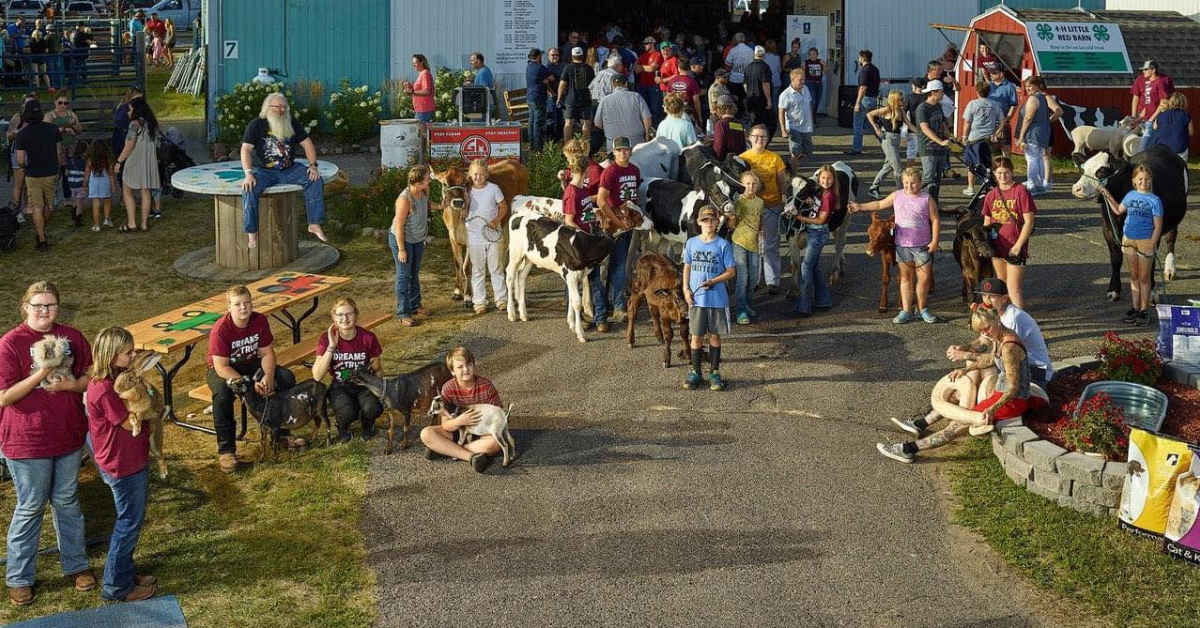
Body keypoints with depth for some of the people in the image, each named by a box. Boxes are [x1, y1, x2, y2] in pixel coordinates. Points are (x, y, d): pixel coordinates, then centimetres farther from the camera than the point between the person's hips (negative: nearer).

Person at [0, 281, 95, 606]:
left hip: (69, 436, 4)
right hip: (27, 442, -4)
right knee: (30, 508, 7)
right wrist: (41, 374, -26)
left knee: (67, 502, 18)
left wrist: (69, 384, -16)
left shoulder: (72, 337, -1)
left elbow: (92, 379, 5)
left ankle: (76, 564, 33)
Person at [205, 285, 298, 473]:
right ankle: (226, 450, -28)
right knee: (223, 392, -38)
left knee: (286, 378, -15)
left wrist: (268, 376, -26)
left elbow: (267, 352, -5)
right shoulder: (221, 329, -27)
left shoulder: (260, 321, -11)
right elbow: (221, 367, -28)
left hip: (251, 364, 5)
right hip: (223, 370, -5)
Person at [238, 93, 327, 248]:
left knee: (315, 180, -19)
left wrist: (312, 165, -9)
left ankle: (314, 224, -15)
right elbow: (246, 149, -13)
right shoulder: (256, 125, -5)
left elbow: (307, 143, 7)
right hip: (266, 171, -3)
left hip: (290, 169, 3)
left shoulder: (292, 123, 6)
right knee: (249, 189, -31)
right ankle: (252, 234, -25)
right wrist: (248, 174, -28)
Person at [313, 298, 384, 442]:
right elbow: (317, 376, -20)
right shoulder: (326, 339, -10)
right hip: (340, 387, -1)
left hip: (364, 385, 1)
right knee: (347, 412, -33)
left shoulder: (368, 337, -10)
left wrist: (376, 367, -21)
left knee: (372, 409, -32)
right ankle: (343, 427, 6)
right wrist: (331, 346, -25)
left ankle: (367, 425, 6)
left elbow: (379, 374, 3)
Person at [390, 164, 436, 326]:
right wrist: (401, 249, -23)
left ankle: (414, 306, 32)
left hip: (418, 240, 8)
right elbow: (399, 225, -27)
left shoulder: (423, 191, -10)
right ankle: (402, 314, 4)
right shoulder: (405, 199, -32)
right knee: (404, 276, -2)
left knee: (414, 274, 19)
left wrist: (438, 206, 0)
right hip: (402, 239, -8)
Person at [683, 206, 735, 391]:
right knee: (696, 336, 4)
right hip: (696, 298, 2)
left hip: (717, 298, -1)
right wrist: (686, 289, -1)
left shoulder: (723, 245, -3)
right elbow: (687, 267, 12)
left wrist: (713, 281, -16)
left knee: (715, 335, 7)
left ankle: (714, 372, 17)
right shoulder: (692, 243, 5)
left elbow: (731, 271, -2)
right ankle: (695, 372, 15)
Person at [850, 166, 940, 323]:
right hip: (902, 245, 2)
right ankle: (906, 311, 13)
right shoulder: (897, 196, 5)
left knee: (924, 278, -1)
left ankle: (922, 309, 15)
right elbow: (880, 204, 17)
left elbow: (935, 220, -4)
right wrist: (860, 207, 15)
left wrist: (934, 241, -10)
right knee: (906, 277, 8)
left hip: (922, 246, -2)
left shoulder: (927, 199, -4)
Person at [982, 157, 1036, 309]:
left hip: (1015, 248, -6)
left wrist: (1018, 246, -14)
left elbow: (1029, 221, -11)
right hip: (997, 248, 6)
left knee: (1013, 288, -9)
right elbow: (987, 222, 14)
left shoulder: (1021, 191, -10)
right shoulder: (991, 195, 6)